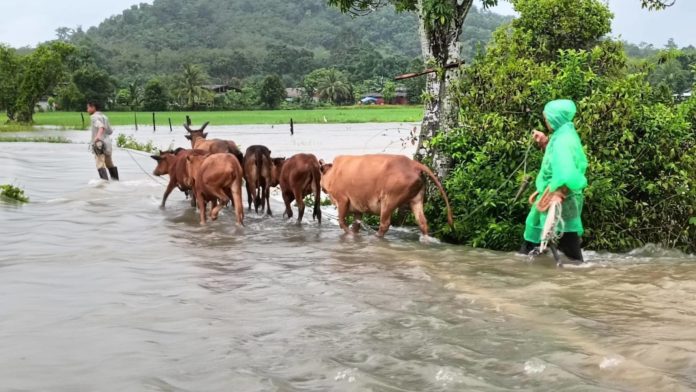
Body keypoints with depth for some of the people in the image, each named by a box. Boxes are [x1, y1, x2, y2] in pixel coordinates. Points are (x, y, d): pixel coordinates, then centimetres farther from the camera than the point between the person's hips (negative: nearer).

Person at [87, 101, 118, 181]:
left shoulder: (95, 117, -7)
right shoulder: (104, 116, 17)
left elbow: (101, 126, -27)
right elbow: (110, 131, 20)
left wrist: (98, 135, -44)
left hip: (99, 143, -9)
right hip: (107, 143, 9)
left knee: (100, 164, -16)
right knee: (109, 163, 22)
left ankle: (105, 180, -29)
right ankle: (116, 180, 31)